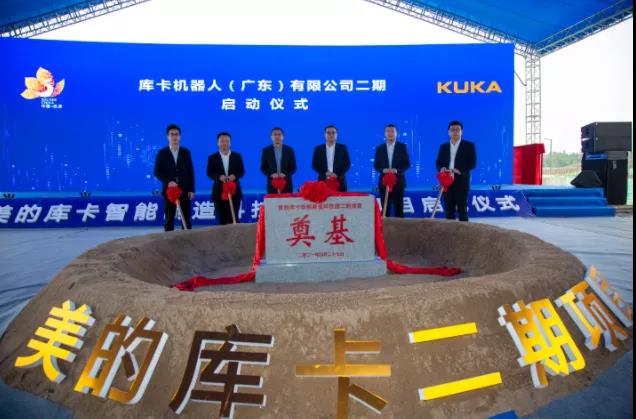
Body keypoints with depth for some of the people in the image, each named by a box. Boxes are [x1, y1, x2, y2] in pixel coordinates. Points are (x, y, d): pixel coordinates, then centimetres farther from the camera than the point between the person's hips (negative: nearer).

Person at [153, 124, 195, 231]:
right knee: (169, 219, 3)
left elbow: (191, 172, 6)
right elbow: (157, 172, 0)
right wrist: (168, 182, -17)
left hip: (184, 190, 1)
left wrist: (191, 190, 0)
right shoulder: (162, 153, 3)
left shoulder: (186, 152, 7)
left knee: (186, 219, 2)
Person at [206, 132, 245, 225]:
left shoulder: (237, 156, 11)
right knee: (221, 219, 0)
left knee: (234, 218, -1)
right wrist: (219, 177, -19)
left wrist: (234, 176, -16)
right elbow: (209, 173, 0)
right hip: (219, 192, 0)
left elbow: (242, 171, 5)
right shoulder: (212, 157, 8)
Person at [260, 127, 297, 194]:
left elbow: (293, 167, 4)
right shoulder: (266, 150, 4)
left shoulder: (289, 150, 4)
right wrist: (271, 175, -13)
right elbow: (263, 168, 5)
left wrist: (285, 174, -13)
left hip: (286, 184, 0)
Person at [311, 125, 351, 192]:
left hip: (339, 182, 0)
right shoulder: (318, 149, 9)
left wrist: (337, 174, -12)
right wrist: (325, 173, -11)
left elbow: (347, 164, 2)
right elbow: (314, 165, 5)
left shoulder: (342, 148, 7)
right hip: (323, 181, 0)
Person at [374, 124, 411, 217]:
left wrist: (397, 170, -16)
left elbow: (407, 163, 1)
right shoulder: (379, 148, 10)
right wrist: (383, 170, -14)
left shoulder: (402, 146, 5)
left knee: (398, 207, 0)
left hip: (398, 181, -1)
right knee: (385, 208, 2)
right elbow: (376, 165, 7)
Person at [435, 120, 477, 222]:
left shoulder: (469, 145, 3)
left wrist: (460, 171, -19)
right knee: (449, 209, 6)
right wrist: (441, 168, -11)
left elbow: (473, 163, -4)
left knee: (462, 209, -3)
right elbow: (438, 162, 13)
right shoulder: (443, 146, 15)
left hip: (461, 182, -3)